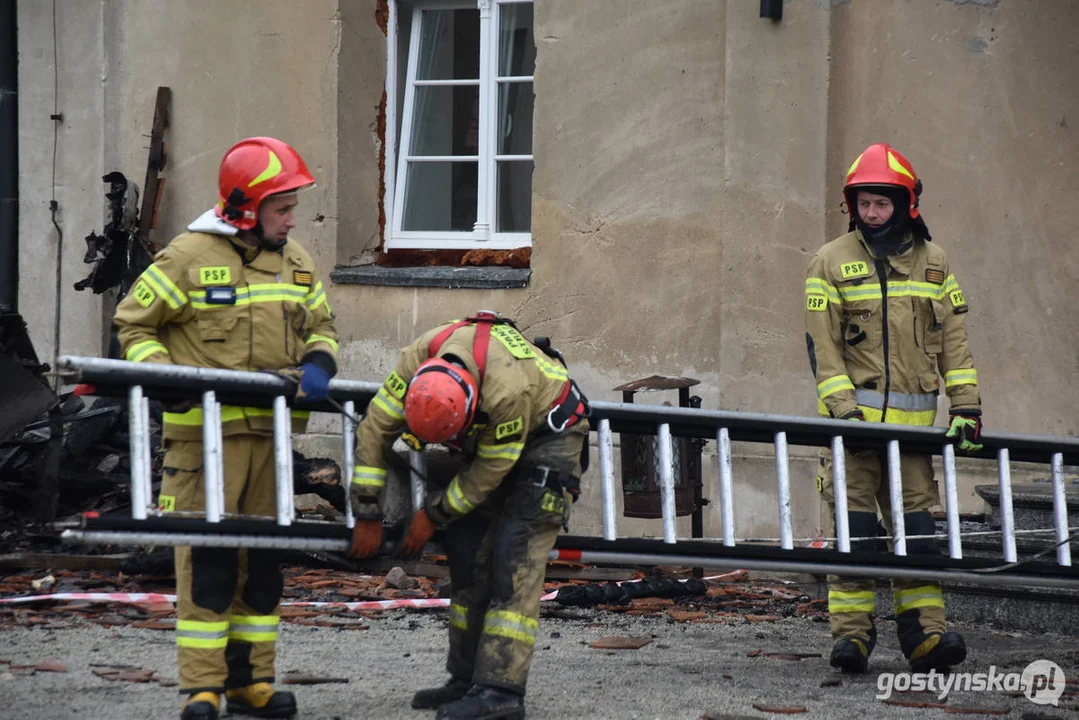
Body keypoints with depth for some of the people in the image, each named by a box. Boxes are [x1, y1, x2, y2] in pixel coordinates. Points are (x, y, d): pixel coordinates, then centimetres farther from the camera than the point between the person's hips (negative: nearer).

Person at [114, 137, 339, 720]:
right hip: (204, 431, -6)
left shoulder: (295, 262, 12)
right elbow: (134, 324, 0)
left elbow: (319, 325, 23)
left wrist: (318, 363, 1)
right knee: (207, 555, -7)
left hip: (270, 430, 6)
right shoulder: (191, 256, -6)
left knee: (263, 553, 10)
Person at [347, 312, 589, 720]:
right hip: (488, 435, 7)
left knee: (515, 559, -17)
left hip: (549, 433, -7)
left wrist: (433, 515, -14)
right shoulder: (418, 360, -25)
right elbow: (375, 430, -15)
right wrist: (367, 517, -12)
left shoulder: (507, 391, -41)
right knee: (468, 552, 2)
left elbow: (490, 470, -26)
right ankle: (468, 679, 9)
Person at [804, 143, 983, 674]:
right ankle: (851, 633, -4)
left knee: (916, 525, -1)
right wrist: (842, 406, -13)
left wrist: (966, 407, 3)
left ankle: (923, 633, -2)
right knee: (853, 525, -6)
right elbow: (822, 345, -2)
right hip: (854, 412, -2)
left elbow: (952, 339, 11)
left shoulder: (932, 263, 12)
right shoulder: (831, 263, 4)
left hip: (912, 418, 2)